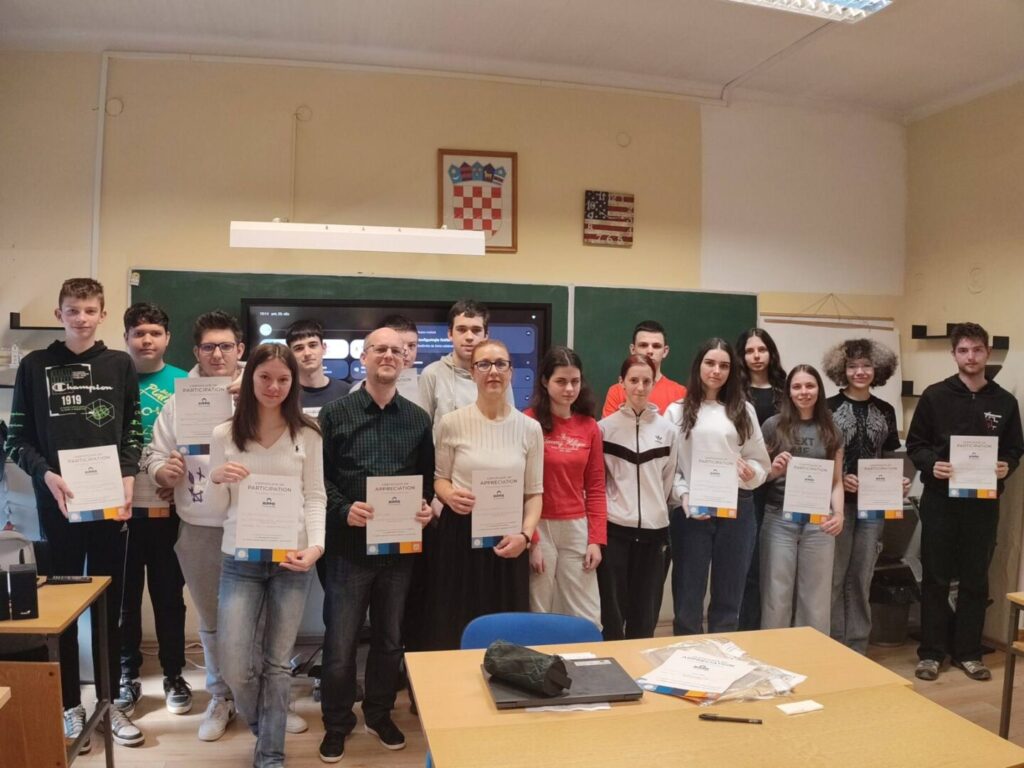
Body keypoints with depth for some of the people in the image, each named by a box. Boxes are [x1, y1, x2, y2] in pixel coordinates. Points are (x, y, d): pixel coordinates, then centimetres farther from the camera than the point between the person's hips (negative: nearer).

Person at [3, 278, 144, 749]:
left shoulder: (120, 366, 5)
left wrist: (128, 480, -8)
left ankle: (109, 704, 21)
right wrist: (46, 474, -13)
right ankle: (70, 708, 20)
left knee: (110, 605, 9)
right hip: (57, 504, 0)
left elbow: (133, 433, 6)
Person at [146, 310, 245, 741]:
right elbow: (155, 454, 9)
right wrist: (162, 471, -11)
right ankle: (221, 696, 35)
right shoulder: (178, 400, 6)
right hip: (199, 530, 3)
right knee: (211, 620, 17)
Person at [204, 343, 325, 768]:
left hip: (291, 558, -1)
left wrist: (316, 545, -16)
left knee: (277, 661, 7)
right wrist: (216, 479, -14)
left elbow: (316, 497, 0)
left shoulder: (307, 435, 1)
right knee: (233, 664, 0)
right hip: (240, 559, 1)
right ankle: (264, 729, 33)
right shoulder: (224, 434, 3)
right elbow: (216, 511, 6)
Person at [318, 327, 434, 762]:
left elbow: (428, 479, 9)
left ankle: (380, 714, 36)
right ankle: (336, 723, 26)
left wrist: (427, 508, -9)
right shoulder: (336, 414, -1)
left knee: (390, 638, 16)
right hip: (349, 544, -2)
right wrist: (343, 509, -18)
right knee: (340, 642, 5)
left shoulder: (418, 419, 6)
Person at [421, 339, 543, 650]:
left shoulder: (530, 428, 2)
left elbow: (534, 493, 5)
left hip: (506, 539, 1)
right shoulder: (451, 423, -2)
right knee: (453, 630, 5)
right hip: (458, 535, -1)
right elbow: (440, 478, 7)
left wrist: (525, 535, -11)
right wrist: (449, 495, -15)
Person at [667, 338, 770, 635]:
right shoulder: (678, 411, 4)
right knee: (688, 595, 4)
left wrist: (751, 473, -11)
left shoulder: (744, 410, 12)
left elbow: (761, 462, 11)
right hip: (691, 510, -2)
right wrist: (684, 498, -15)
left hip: (737, 509, 2)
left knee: (729, 595, 11)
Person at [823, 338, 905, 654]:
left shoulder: (885, 411, 9)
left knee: (862, 578, 11)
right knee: (834, 576, 2)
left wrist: (898, 481, -4)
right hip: (836, 502, -4)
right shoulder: (829, 408, -3)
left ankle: (857, 647, 21)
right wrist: (838, 479, -18)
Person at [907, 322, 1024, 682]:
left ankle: (968, 652, 22)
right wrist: (931, 464, -18)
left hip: (984, 502, 2)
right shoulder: (935, 396, -1)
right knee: (936, 577, 4)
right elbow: (915, 443, 0)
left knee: (976, 578, 9)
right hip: (940, 498, -2)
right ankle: (931, 651, 14)